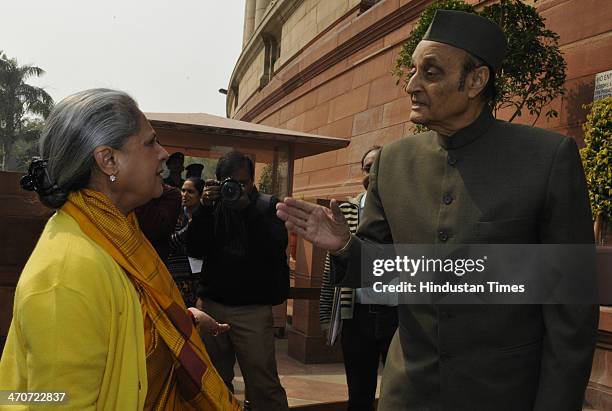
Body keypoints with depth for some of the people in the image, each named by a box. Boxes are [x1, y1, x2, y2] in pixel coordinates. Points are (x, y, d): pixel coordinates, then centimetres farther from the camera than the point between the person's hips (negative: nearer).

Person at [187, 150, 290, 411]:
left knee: (263, 384, -6)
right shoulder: (213, 205, 9)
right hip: (211, 303, 3)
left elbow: (276, 246, -12)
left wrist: (247, 208, -17)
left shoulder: (268, 206, 3)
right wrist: (205, 207, -10)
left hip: (252, 308, -3)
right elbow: (194, 249, -1)